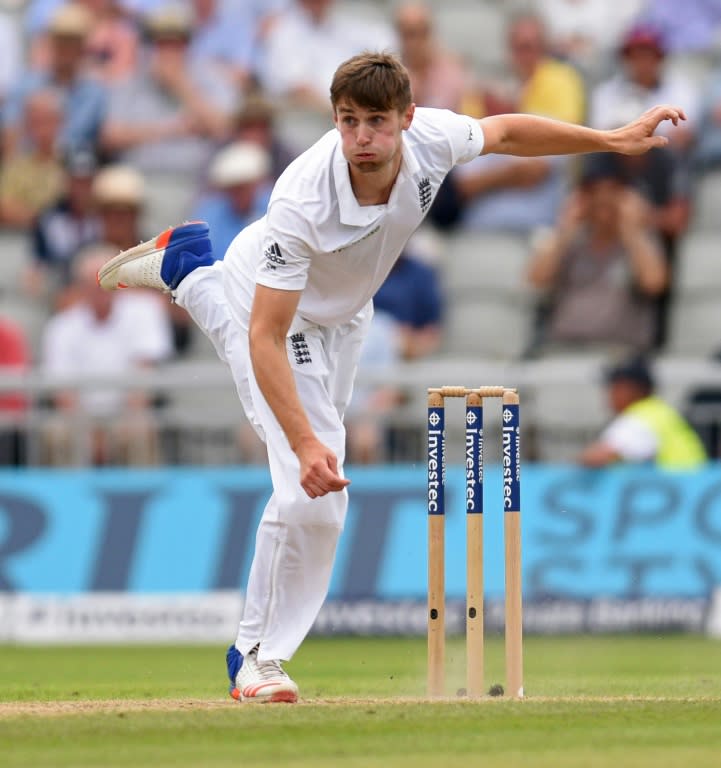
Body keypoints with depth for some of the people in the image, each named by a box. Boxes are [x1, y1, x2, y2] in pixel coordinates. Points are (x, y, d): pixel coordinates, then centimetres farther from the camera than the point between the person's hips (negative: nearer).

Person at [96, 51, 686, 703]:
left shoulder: (431, 140, -30)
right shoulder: (303, 202, -43)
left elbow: (503, 132, -6)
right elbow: (267, 337, -42)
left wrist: (616, 140, -5)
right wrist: (305, 444, -50)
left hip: (342, 317, 7)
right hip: (265, 310, -7)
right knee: (314, 495, -19)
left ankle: (184, 264, 58)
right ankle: (260, 655, 2)